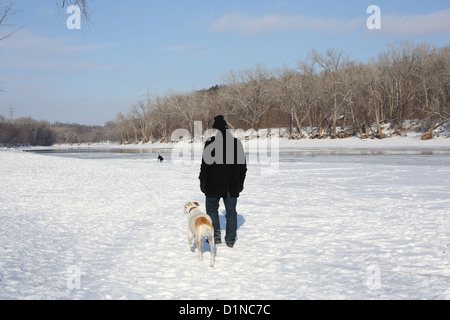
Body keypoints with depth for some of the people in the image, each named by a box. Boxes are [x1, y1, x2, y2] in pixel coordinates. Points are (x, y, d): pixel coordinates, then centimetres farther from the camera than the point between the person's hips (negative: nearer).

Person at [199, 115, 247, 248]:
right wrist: (240, 182, 19)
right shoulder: (237, 143, 6)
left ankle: (216, 235, 6)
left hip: (214, 185, -4)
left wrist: (202, 182, -5)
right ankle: (230, 239, 11)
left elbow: (206, 164, -13)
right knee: (231, 211, 10)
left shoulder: (211, 142, -11)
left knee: (212, 208, 12)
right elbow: (243, 165, 12)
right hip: (232, 186, 4)